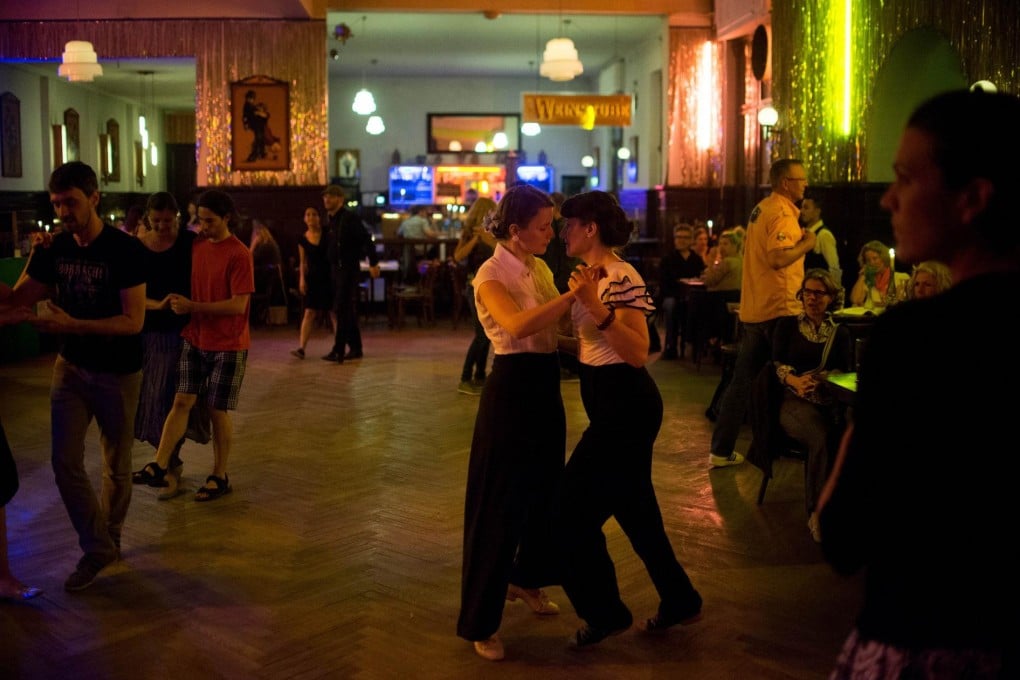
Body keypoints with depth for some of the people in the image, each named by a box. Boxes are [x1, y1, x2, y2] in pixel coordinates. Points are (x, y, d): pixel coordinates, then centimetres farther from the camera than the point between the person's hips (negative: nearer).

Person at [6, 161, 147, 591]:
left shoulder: (125, 250, -19)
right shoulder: (54, 249, -2)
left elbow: (133, 321, -24)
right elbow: (18, 297, 0)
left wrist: (70, 325, -34)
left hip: (118, 373, -4)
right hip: (71, 366, 4)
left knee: (116, 466, 10)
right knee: (65, 462, 0)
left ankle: (109, 538, 33)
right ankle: (98, 548, 14)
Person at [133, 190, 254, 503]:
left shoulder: (239, 254, -15)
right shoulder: (197, 245, 4)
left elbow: (238, 304, -20)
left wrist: (191, 307, -20)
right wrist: (178, 300, 1)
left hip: (228, 345, -5)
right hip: (195, 339, 5)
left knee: (218, 410, 3)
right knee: (182, 401, 1)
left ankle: (219, 478, 17)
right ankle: (159, 467, 2)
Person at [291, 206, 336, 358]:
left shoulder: (327, 234, -2)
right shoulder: (302, 239, 5)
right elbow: (303, 261, 11)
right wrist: (302, 278, 0)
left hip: (329, 276, -2)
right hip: (312, 278, 2)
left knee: (334, 312, 3)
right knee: (309, 312, -5)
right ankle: (302, 348, -11)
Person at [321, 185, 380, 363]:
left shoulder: (349, 218, -12)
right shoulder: (331, 220, 14)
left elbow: (366, 239, -16)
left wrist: (373, 263, -18)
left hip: (349, 269, -9)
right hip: (336, 269, 9)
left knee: (342, 310, -11)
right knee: (347, 310, 12)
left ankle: (338, 351, -12)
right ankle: (355, 348, 20)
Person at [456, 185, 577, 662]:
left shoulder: (540, 268, 8)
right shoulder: (491, 275, -15)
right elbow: (518, 326, -34)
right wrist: (573, 294, -34)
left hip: (545, 384, 8)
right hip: (512, 388, -8)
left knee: (544, 488, 19)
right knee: (500, 500, -1)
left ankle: (526, 578, 43)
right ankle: (480, 622, 11)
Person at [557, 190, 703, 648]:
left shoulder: (622, 278, -18)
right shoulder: (594, 275, 11)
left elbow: (638, 353, -27)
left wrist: (596, 306, -33)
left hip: (627, 406, -10)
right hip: (612, 404, 10)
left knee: (573, 509, -3)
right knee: (632, 506, 18)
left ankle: (605, 612, 14)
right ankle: (679, 601, 32)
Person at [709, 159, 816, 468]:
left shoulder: (761, 208, 16)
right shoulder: (783, 213, -14)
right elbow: (778, 258, -28)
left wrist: (797, 239, 13)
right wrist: (806, 243, -12)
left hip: (754, 308, 9)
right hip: (778, 307, -9)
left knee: (743, 378, 8)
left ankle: (722, 450, 10)